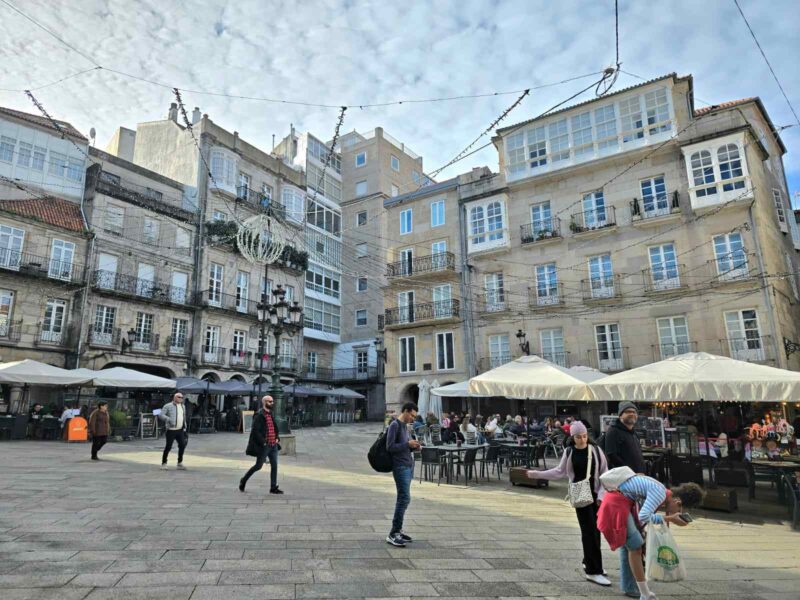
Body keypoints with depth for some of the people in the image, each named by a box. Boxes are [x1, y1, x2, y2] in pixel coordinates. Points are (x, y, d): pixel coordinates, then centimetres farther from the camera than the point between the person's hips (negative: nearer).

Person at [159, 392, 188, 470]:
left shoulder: (183, 406, 15)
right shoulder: (168, 406, -6)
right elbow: (161, 415, -11)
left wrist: (185, 428, 19)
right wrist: (169, 419, -24)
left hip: (180, 430, 6)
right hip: (171, 430, -6)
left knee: (182, 445, 4)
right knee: (168, 447, -2)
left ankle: (180, 463, 16)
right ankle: (164, 463, 14)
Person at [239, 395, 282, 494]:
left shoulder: (271, 414, 13)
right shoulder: (259, 415, -12)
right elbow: (256, 431, -18)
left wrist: (277, 438, 8)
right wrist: (263, 442, -18)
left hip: (273, 445, 7)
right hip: (264, 446, -7)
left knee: (274, 466, 5)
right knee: (258, 466, 4)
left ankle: (273, 487, 12)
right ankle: (243, 481, 25)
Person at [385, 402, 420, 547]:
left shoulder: (405, 426, 16)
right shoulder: (395, 425, -11)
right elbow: (390, 447, -16)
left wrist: (413, 447, 3)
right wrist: (408, 444, -16)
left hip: (408, 466, 9)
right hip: (400, 467, -9)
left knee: (403, 498, 10)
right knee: (404, 498, -10)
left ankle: (398, 530, 18)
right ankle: (393, 534, -5)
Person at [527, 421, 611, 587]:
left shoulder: (595, 449, -2)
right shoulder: (569, 452, -1)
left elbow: (604, 473, 1)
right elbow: (560, 471, 8)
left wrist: (601, 494, -6)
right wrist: (537, 474, 4)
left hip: (595, 494, 2)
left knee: (595, 529, 8)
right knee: (589, 530, -6)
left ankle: (589, 563, 28)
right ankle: (594, 571, -1)